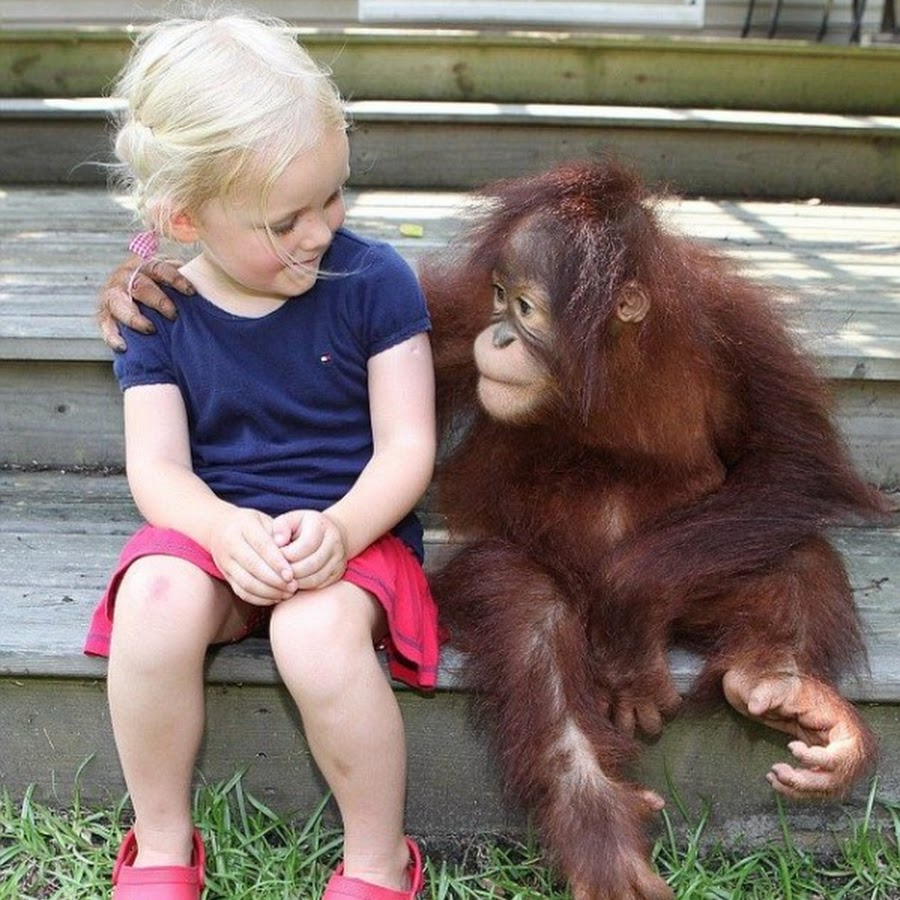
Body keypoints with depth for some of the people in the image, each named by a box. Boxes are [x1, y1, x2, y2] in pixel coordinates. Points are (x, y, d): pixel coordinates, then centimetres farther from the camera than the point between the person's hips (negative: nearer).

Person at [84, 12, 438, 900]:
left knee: (317, 631, -35)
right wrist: (227, 531, -27)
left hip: (352, 529, -2)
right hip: (214, 527, 2)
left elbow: (407, 446, -9)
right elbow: (157, 465, -5)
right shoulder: (158, 303, -2)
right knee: (156, 598, -31)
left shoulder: (374, 279, -8)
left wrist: (339, 528, -28)